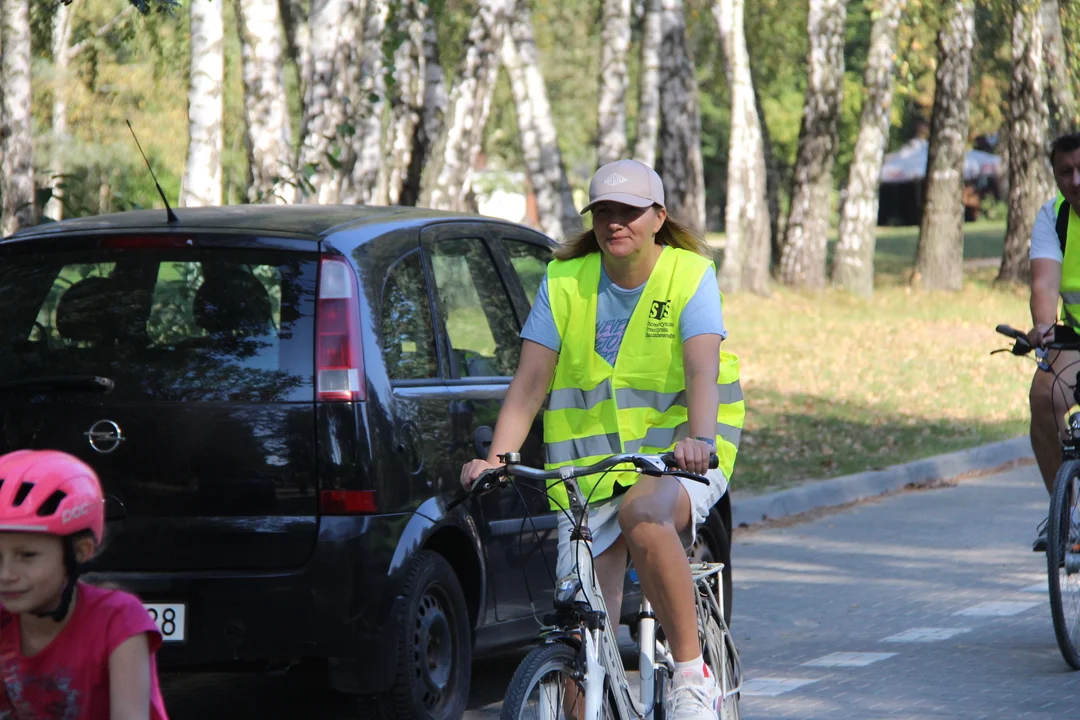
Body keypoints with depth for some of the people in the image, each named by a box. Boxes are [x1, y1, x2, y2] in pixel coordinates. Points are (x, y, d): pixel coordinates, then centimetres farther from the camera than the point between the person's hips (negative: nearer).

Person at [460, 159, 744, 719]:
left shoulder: (690, 275, -6)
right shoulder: (564, 281, 0)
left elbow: (703, 369, -21)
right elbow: (529, 382, -5)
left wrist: (700, 439, -41)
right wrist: (496, 458, -20)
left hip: (677, 450, -3)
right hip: (589, 460, 3)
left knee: (645, 514, -37)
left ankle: (693, 674, -25)